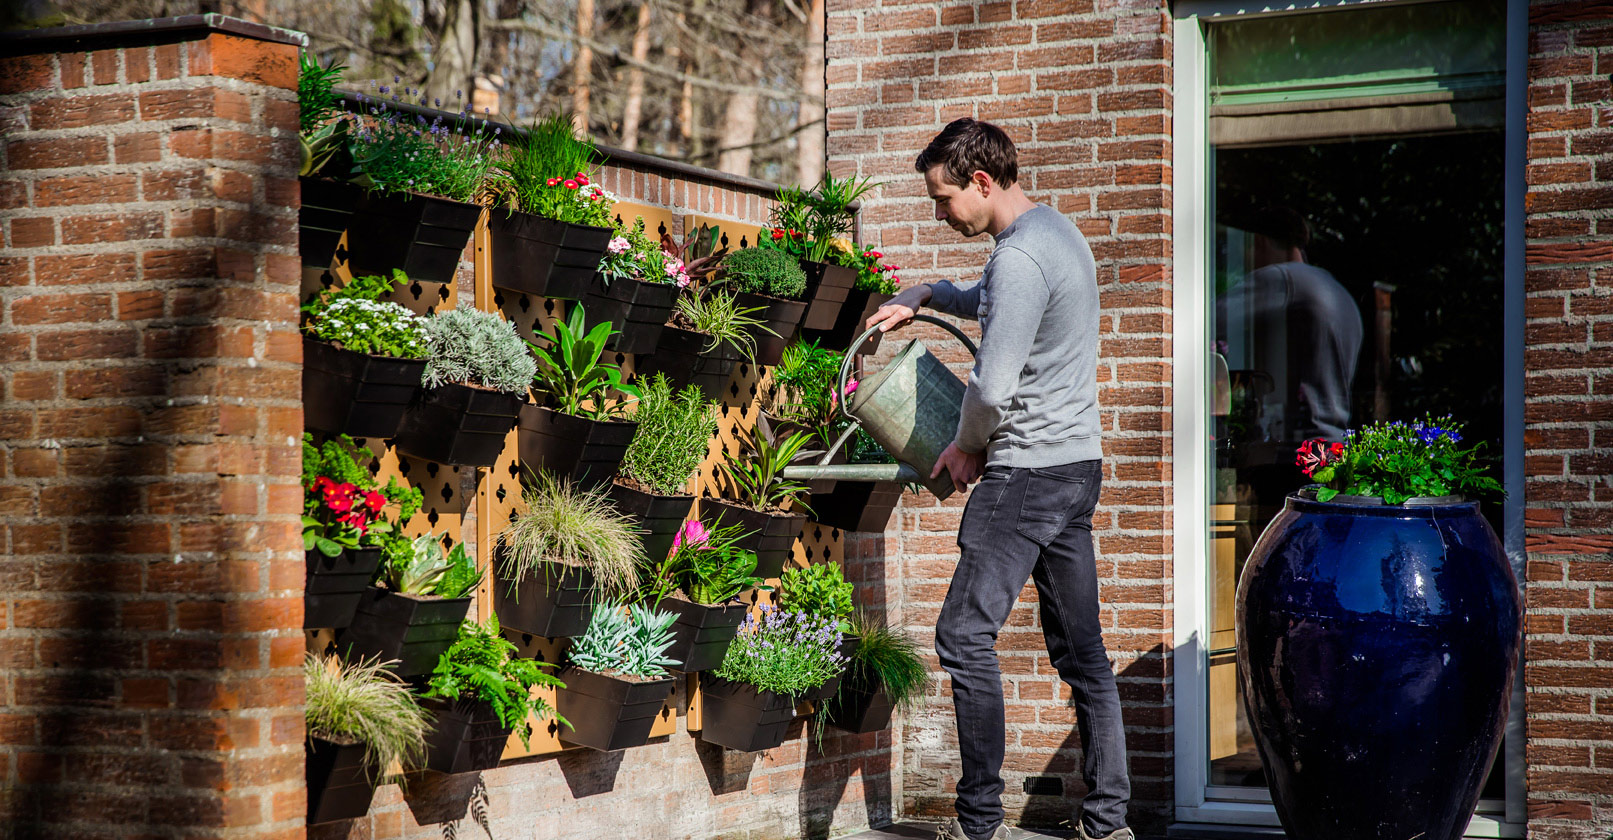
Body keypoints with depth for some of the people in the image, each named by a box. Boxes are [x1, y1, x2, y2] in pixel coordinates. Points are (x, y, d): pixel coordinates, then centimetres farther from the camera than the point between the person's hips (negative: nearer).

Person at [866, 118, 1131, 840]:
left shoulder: (1020, 258, -18)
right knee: (1081, 650, 10)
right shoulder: (1056, 231, 15)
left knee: (965, 635, -7)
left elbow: (992, 386, -21)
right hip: (1078, 462, 10)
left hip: (1028, 470, -10)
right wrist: (924, 298, 30)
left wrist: (967, 445, -3)